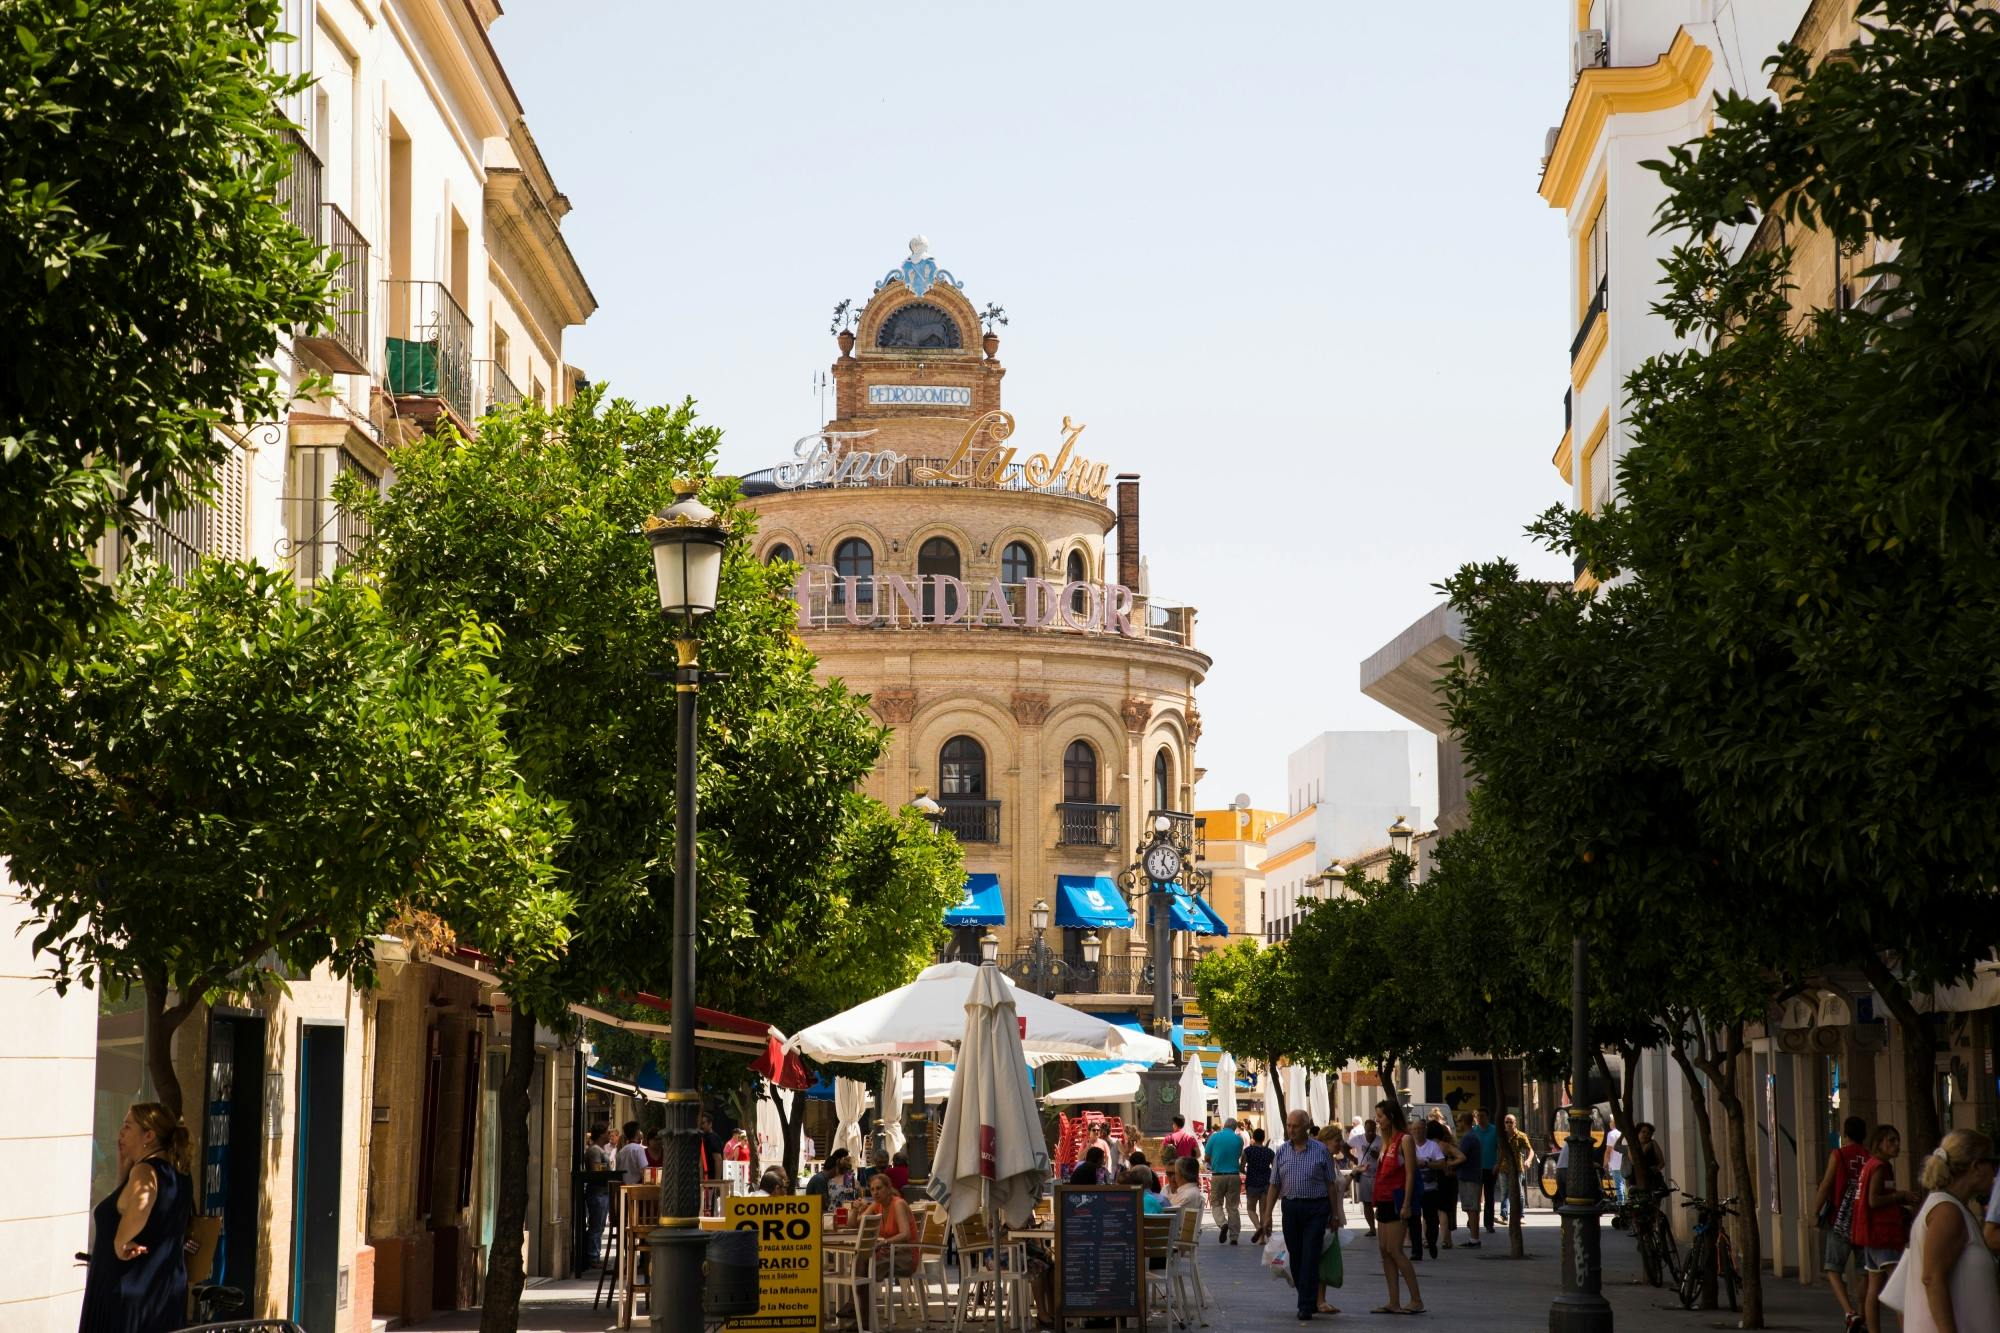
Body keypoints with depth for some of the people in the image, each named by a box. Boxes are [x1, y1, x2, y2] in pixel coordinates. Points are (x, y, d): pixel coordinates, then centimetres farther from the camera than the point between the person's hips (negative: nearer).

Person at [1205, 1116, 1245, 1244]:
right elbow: (1239, 1156, 11)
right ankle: (1234, 1237, 6)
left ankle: (1222, 1223, -17)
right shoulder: (1239, 1139, 2)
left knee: (1216, 1204, 11)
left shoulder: (1215, 1137, -2)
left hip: (1218, 1175, -1)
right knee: (1233, 1207, 8)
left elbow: (1207, 1157, 4)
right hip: (1234, 1176, 1)